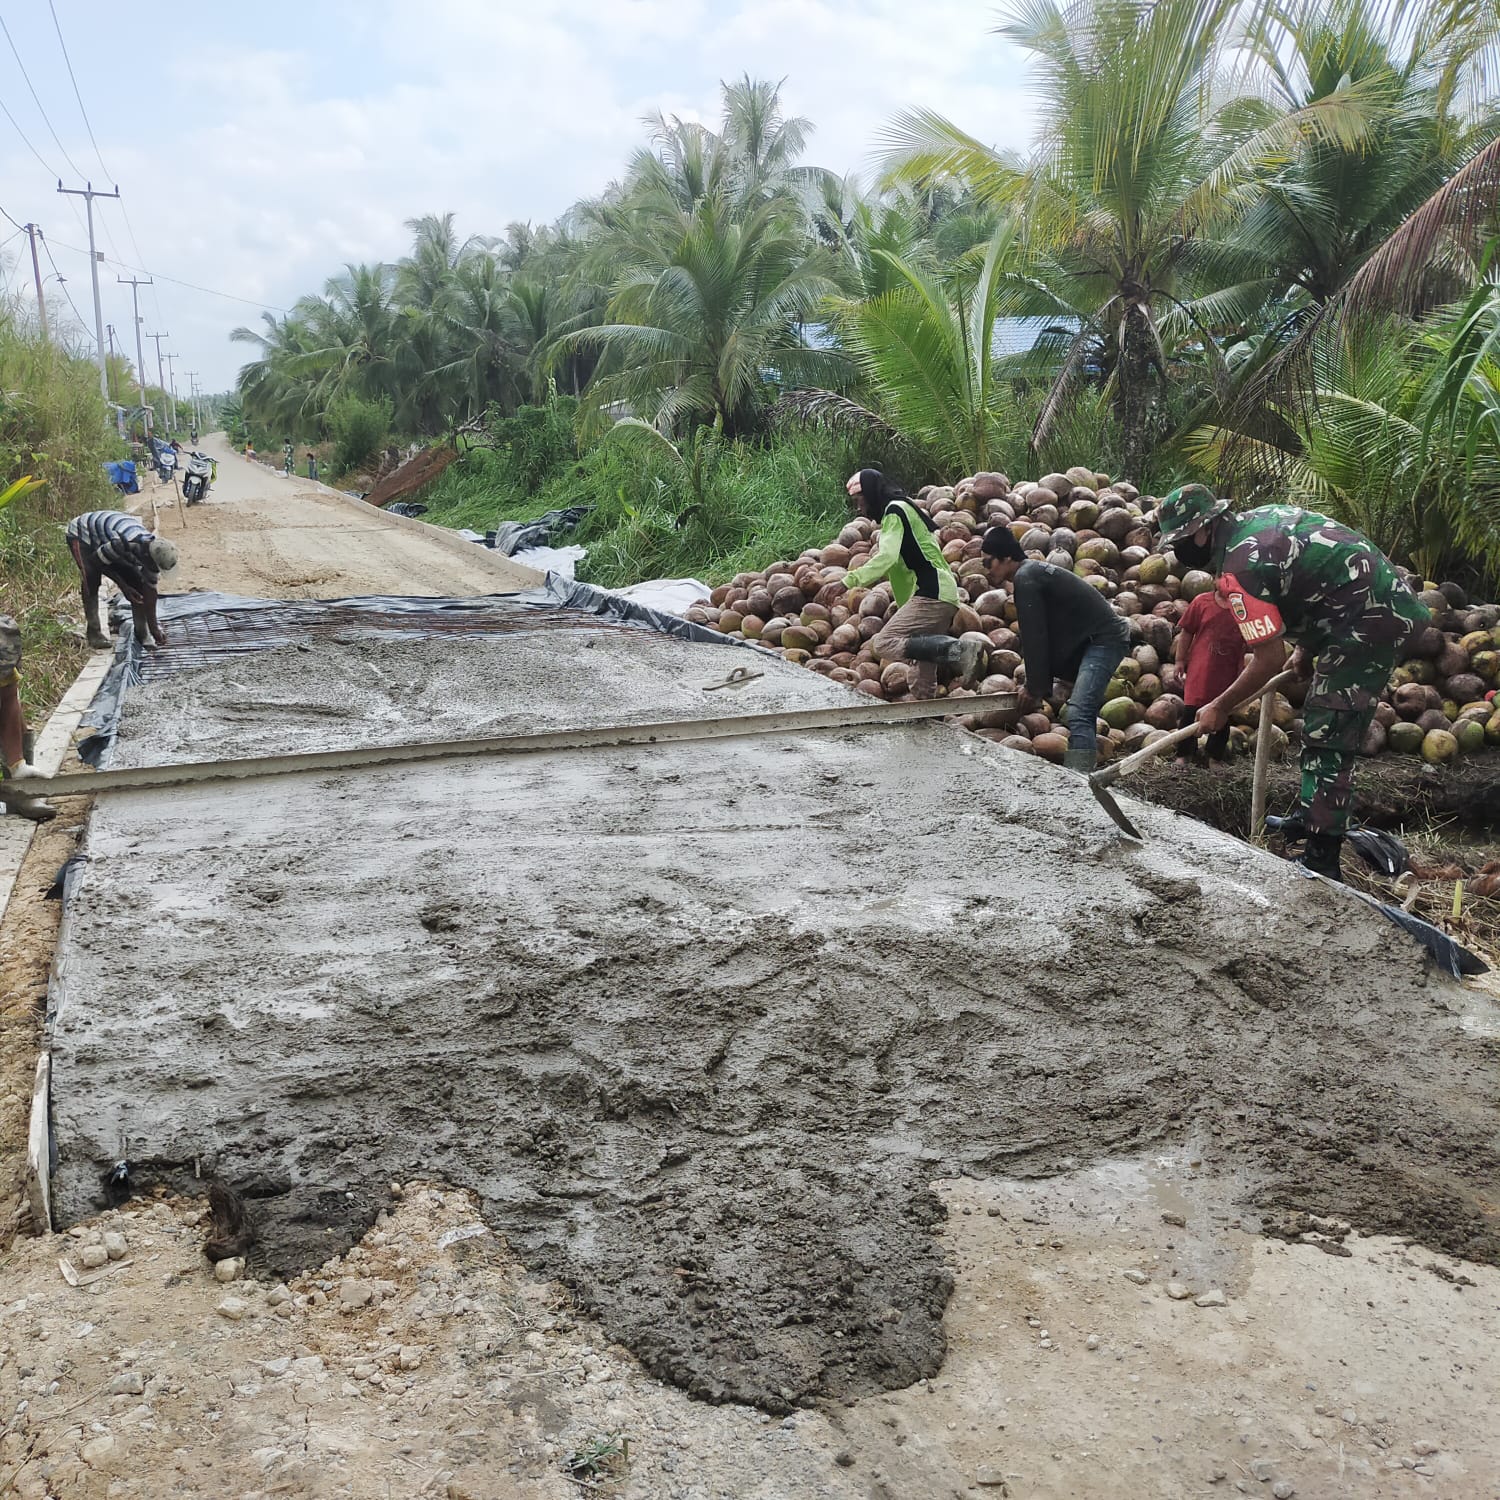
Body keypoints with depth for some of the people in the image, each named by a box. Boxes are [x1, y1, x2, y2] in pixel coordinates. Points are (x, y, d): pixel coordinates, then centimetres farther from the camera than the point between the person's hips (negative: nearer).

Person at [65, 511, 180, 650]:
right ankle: (94, 633, -11)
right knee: (91, 583, -22)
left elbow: (150, 590, -12)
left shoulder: (152, 551, -22)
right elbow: (97, 560, -25)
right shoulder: (123, 544, -44)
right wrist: (123, 586, -22)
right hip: (82, 535, -6)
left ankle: (141, 633, 4)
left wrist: (154, 628, -11)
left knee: (136, 584, -4)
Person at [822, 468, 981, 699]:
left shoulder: (894, 510, -4)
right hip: (941, 594, 10)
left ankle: (958, 650, -28)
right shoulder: (901, 510, 27)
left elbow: (887, 557, -20)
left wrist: (847, 582, -25)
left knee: (883, 643, -20)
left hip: (931, 594, -10)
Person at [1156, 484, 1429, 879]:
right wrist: (1307, 650, 19)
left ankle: (1321, 862, -8)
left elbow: (1270, 659, -18)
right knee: (1321, 725, 21)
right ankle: (1309, 818, 35)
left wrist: (1219, 708, -6)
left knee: (1327, 742, -10)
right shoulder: (1257, 519, 8)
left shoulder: (1237, 568, -20)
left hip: (1368, 622, -11)